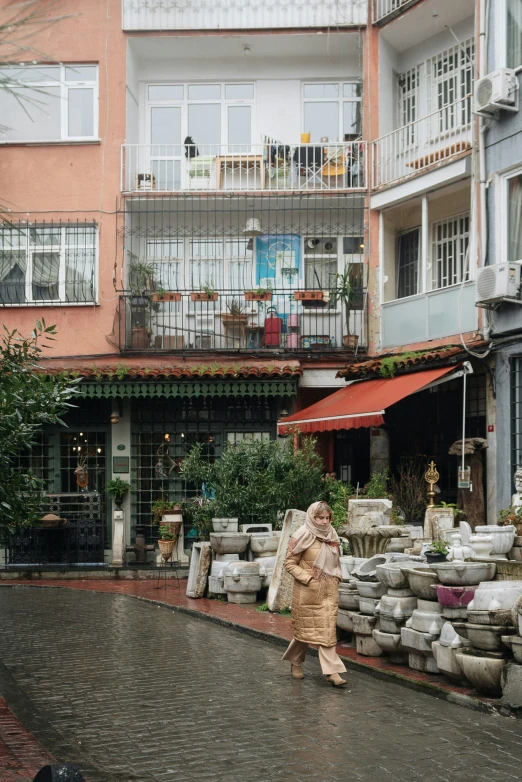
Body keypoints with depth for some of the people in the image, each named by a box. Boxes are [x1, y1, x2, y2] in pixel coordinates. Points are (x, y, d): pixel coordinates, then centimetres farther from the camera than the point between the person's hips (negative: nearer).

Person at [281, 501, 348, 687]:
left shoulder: (332, 536, 8)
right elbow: (289, 563, -8)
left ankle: (332, 671, -2)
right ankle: (295, 662, 29)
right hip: (308, 591, -4)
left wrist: (337, 577, 7)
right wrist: (307, 578, -16)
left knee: (327, 630, -1)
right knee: (305, 628, 6)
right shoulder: (303, 536, -9)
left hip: (329, 591, 4)